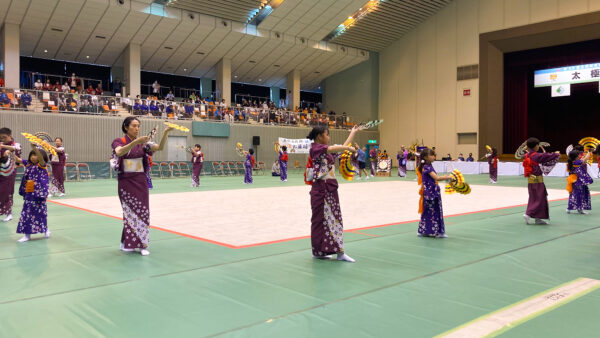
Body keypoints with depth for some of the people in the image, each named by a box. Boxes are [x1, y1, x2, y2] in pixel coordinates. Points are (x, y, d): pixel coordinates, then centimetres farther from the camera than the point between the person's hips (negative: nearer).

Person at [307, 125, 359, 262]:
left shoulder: (328, 150, 16)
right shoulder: (315, 148, -9)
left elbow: (343, 147, 22)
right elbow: (333, 148, -26)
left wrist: (353, 132, 29)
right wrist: (349, 148, -19)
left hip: (331, 188, 9)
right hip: (321, 188, -9)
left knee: (334, 219, 8)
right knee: (320, 219, 0)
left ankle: (339, 252, 12)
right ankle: (318, 251, 10)